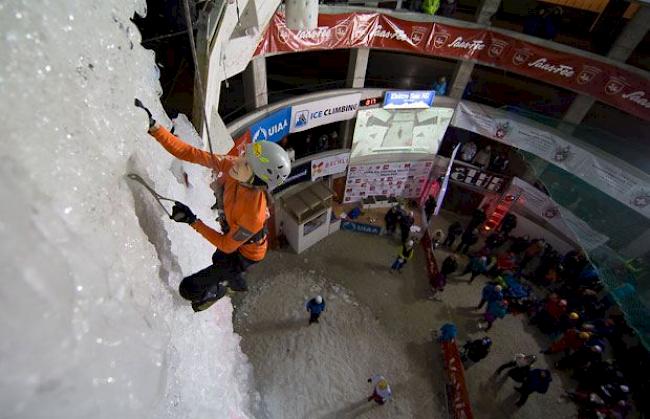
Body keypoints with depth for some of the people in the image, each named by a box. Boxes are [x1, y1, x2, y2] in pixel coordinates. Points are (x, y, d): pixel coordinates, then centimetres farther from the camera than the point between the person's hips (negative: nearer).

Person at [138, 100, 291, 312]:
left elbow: (227, 246, -29)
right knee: (218, 260, 39)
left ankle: (213, 293, 36)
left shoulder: (254, 214, -45)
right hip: (234, 235, 7)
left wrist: (192, 221, -31)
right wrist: (153, 127, -35)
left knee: (189, 288, 0)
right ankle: (236, 281, 72)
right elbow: (189, 153, -26)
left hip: (245, 254, -7)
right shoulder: (232, 165, -29)